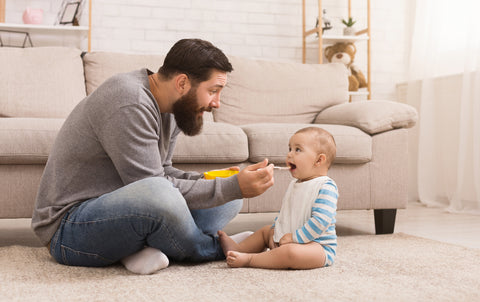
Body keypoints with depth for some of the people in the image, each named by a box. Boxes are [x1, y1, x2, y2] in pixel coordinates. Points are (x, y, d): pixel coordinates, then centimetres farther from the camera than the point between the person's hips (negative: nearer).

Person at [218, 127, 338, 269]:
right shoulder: (294, 185, 14)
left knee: (291, 252, -38)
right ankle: (238, 248, 12)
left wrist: (294, 238, -25)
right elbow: (284, 213, 24)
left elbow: (320, 221, -26)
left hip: (319, 246, -10)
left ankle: (248, 259, -26)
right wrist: (275, 232, 9)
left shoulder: (326, 187, -16)